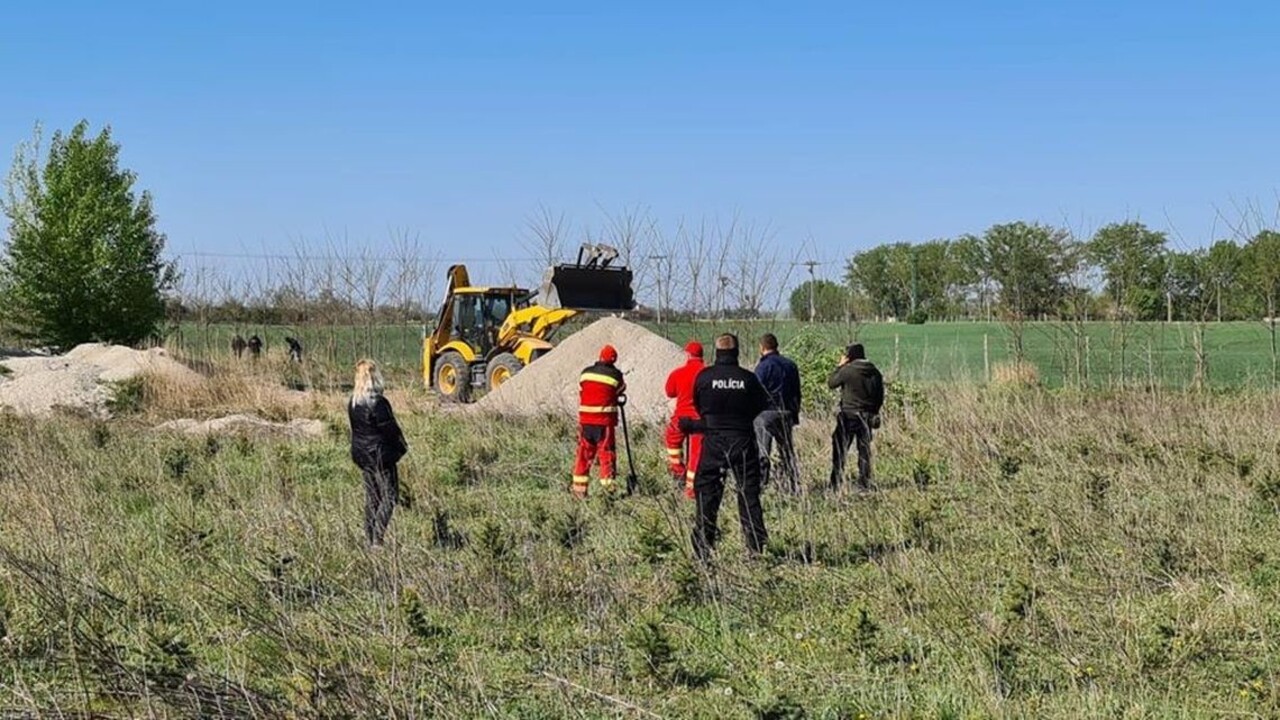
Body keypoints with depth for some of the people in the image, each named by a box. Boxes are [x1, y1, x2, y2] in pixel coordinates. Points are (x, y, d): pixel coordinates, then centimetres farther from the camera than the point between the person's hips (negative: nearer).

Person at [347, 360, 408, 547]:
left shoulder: (353, 402, 4)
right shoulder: (377, 403, -20)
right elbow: (390, 429, -16)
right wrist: (403, 446, 0)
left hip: (361, 454, 8)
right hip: (380, 454, -8)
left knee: (371, 496, 15)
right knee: (389, 496, -1)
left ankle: (369, 539, 16)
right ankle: (377, 540, -8)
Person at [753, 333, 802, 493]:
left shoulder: (763, 366, -10)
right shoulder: (790, 365, 11)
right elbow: (797, 394, 15)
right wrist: (795, 415, 21)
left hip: (766, 413, -6)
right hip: (786, 413, 6)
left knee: (761, 454, -4)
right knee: (788, 452, 13)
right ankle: (794, 487, 12)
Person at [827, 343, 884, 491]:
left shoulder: (847, 370, -12)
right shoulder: (874, 372, 5)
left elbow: (831, 383, 0)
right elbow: (880, 395, 10)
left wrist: (840, 366, 7)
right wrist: (873, 412, 20)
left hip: (849, 414, -5)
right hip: (867, 416, 5)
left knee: (840, 449, -1)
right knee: (865, 450, 11)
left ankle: (836, 484, -6)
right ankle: (865, 483, 11)